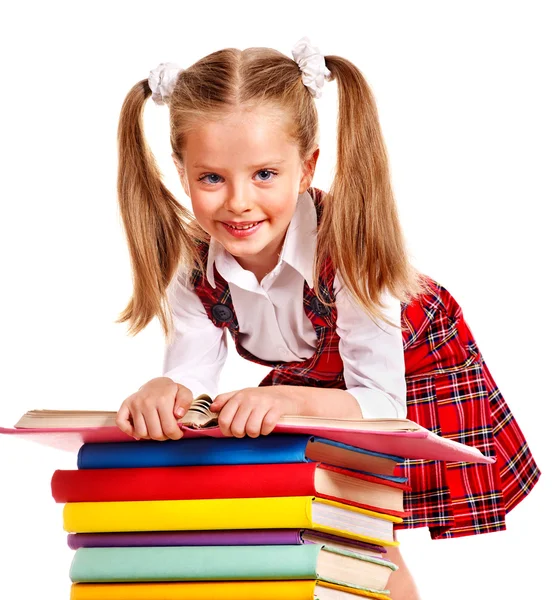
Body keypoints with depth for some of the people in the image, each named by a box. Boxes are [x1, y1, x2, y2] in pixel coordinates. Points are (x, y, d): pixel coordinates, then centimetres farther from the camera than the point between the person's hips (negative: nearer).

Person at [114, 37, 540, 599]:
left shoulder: (347, 242, -37)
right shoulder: (191, 258, -23)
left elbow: (381, 404, -36)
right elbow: (190, 368, -23)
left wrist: (290, 400, -55)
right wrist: (163, 392, -48)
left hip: (404, 371, -4)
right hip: (307, 379, 4)